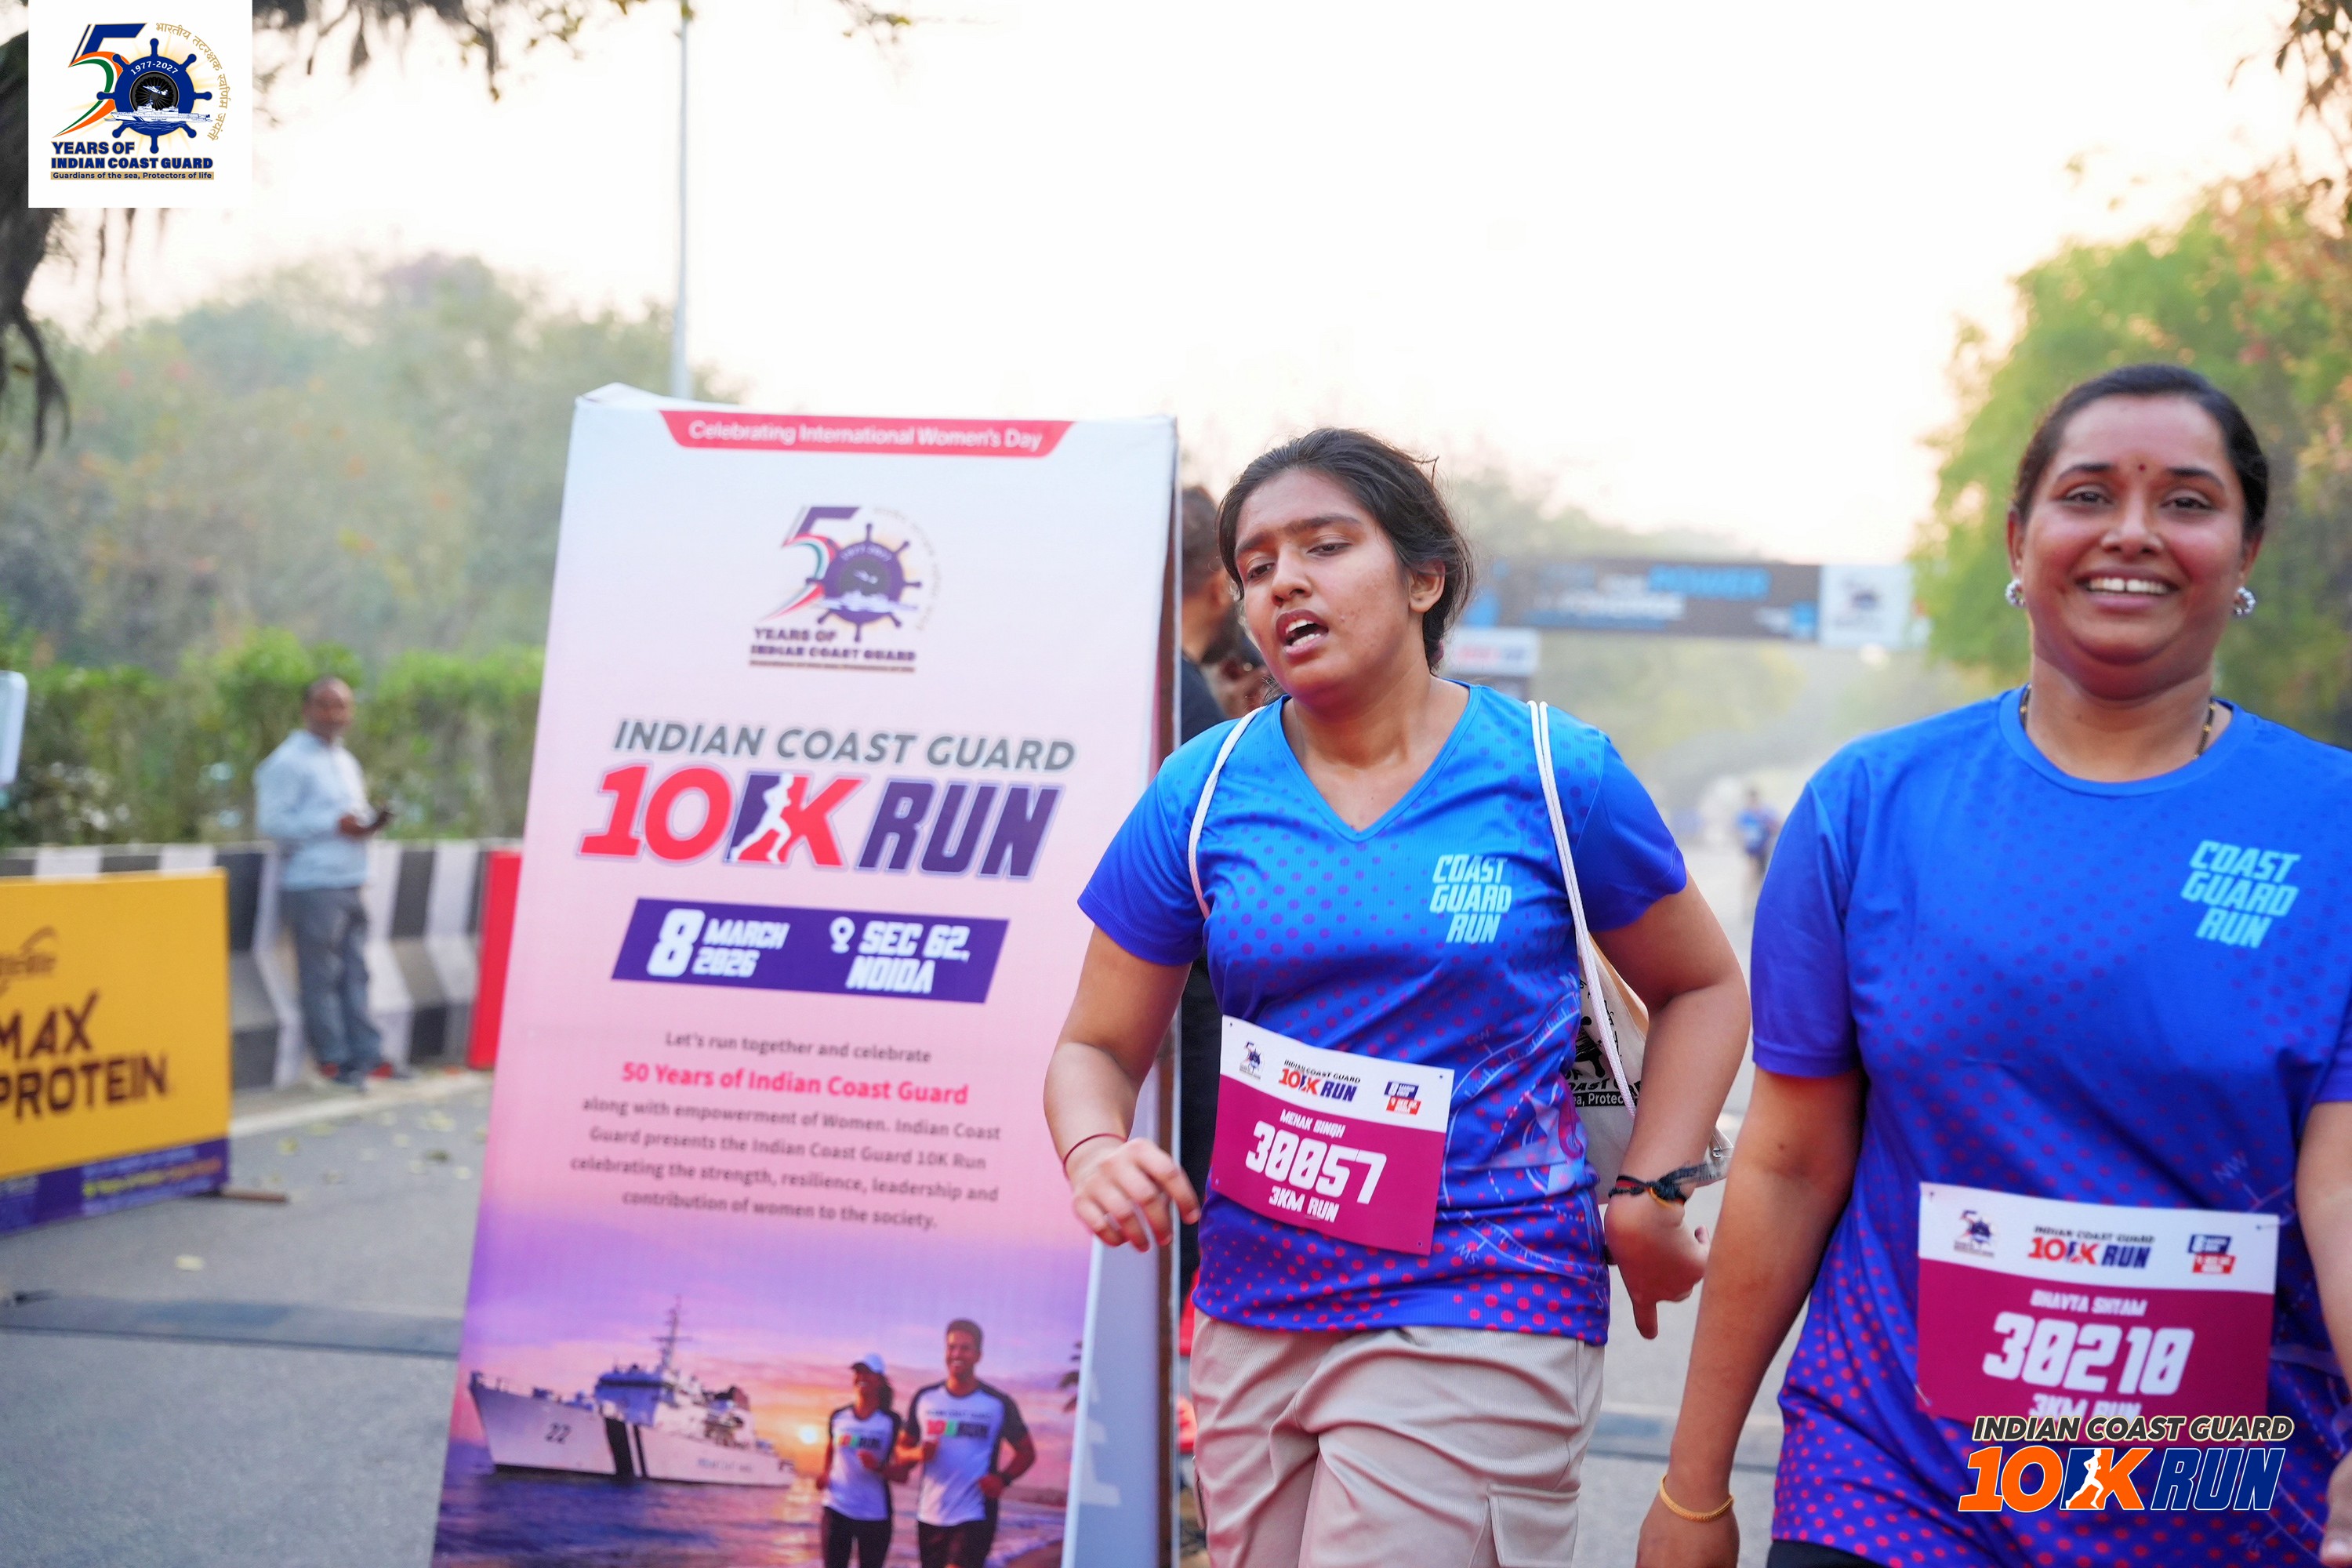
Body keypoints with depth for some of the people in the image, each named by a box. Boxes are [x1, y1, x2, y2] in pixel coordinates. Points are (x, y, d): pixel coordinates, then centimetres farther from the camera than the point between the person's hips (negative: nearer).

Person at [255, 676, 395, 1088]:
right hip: (312, 886, -8)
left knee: (355, 974, 8)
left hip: (350, 884, 8)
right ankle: (333, 1059, 1)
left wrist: (371, 822, 6)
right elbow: (272, 822, -14)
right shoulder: (288, 762, -7)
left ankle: (365, 1054, 10)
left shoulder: (346, 761, 21)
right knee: (322, 977, -3)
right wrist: (334, 824, -16)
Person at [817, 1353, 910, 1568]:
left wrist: (879, 1467, -25)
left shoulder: (891, 1421, -3)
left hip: (875, 1515, -3)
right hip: (837, 1509, 3)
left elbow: (902, 1474, -6)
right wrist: (824, 1476, 3)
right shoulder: (838, 1417, 7)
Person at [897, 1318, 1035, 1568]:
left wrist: (1003, 1479, -14)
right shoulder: (925, 1398, 6)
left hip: (974, 1517, -4)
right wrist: (917, 1453, -12)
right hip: (930, 1516, 4)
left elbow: (1027, 1452, 6)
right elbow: (902, 1449, 13)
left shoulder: (999, 1404, -2)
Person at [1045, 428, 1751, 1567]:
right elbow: (1097, 1048, 7)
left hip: (1476, 1317, -4)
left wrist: (1647, 1196, -2)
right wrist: (1096, 1152, -15)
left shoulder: (1554, 775, -2)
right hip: (1253, 1318, 4)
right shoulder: (1203, 792, 3)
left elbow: (1703, 988, 9)